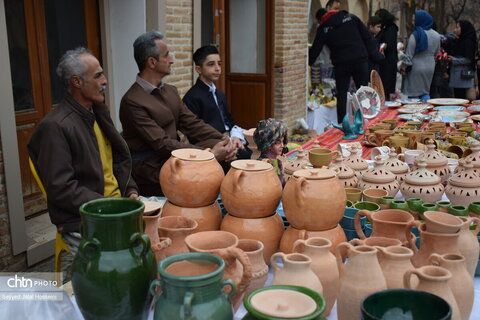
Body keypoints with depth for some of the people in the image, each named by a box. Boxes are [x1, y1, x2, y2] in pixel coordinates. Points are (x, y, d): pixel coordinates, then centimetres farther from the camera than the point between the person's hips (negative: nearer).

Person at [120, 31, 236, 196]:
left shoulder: (171, 91, 13)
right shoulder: (132, 101, -15)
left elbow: (192, 124, 7)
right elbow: (161, 144, -20)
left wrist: (224, 140, -11)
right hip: (150, 170, -8)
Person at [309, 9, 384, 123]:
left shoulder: (323, 29, 5)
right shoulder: (350, 17, 10)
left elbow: (315, 50, 5)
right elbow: (367, 37, 6)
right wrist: (376, 55, 7)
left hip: (341, 64, -1)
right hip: (360, 60, 2)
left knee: (341, 96, 6)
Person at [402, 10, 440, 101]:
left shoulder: (415, 35, -14)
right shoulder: (436, 35, 4)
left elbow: (409, 55, -13)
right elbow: (436, 53, 13)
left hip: (416, 67, -6)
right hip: (430, 67, 6)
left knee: (413, 93, 1)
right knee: (425, 92, 15)